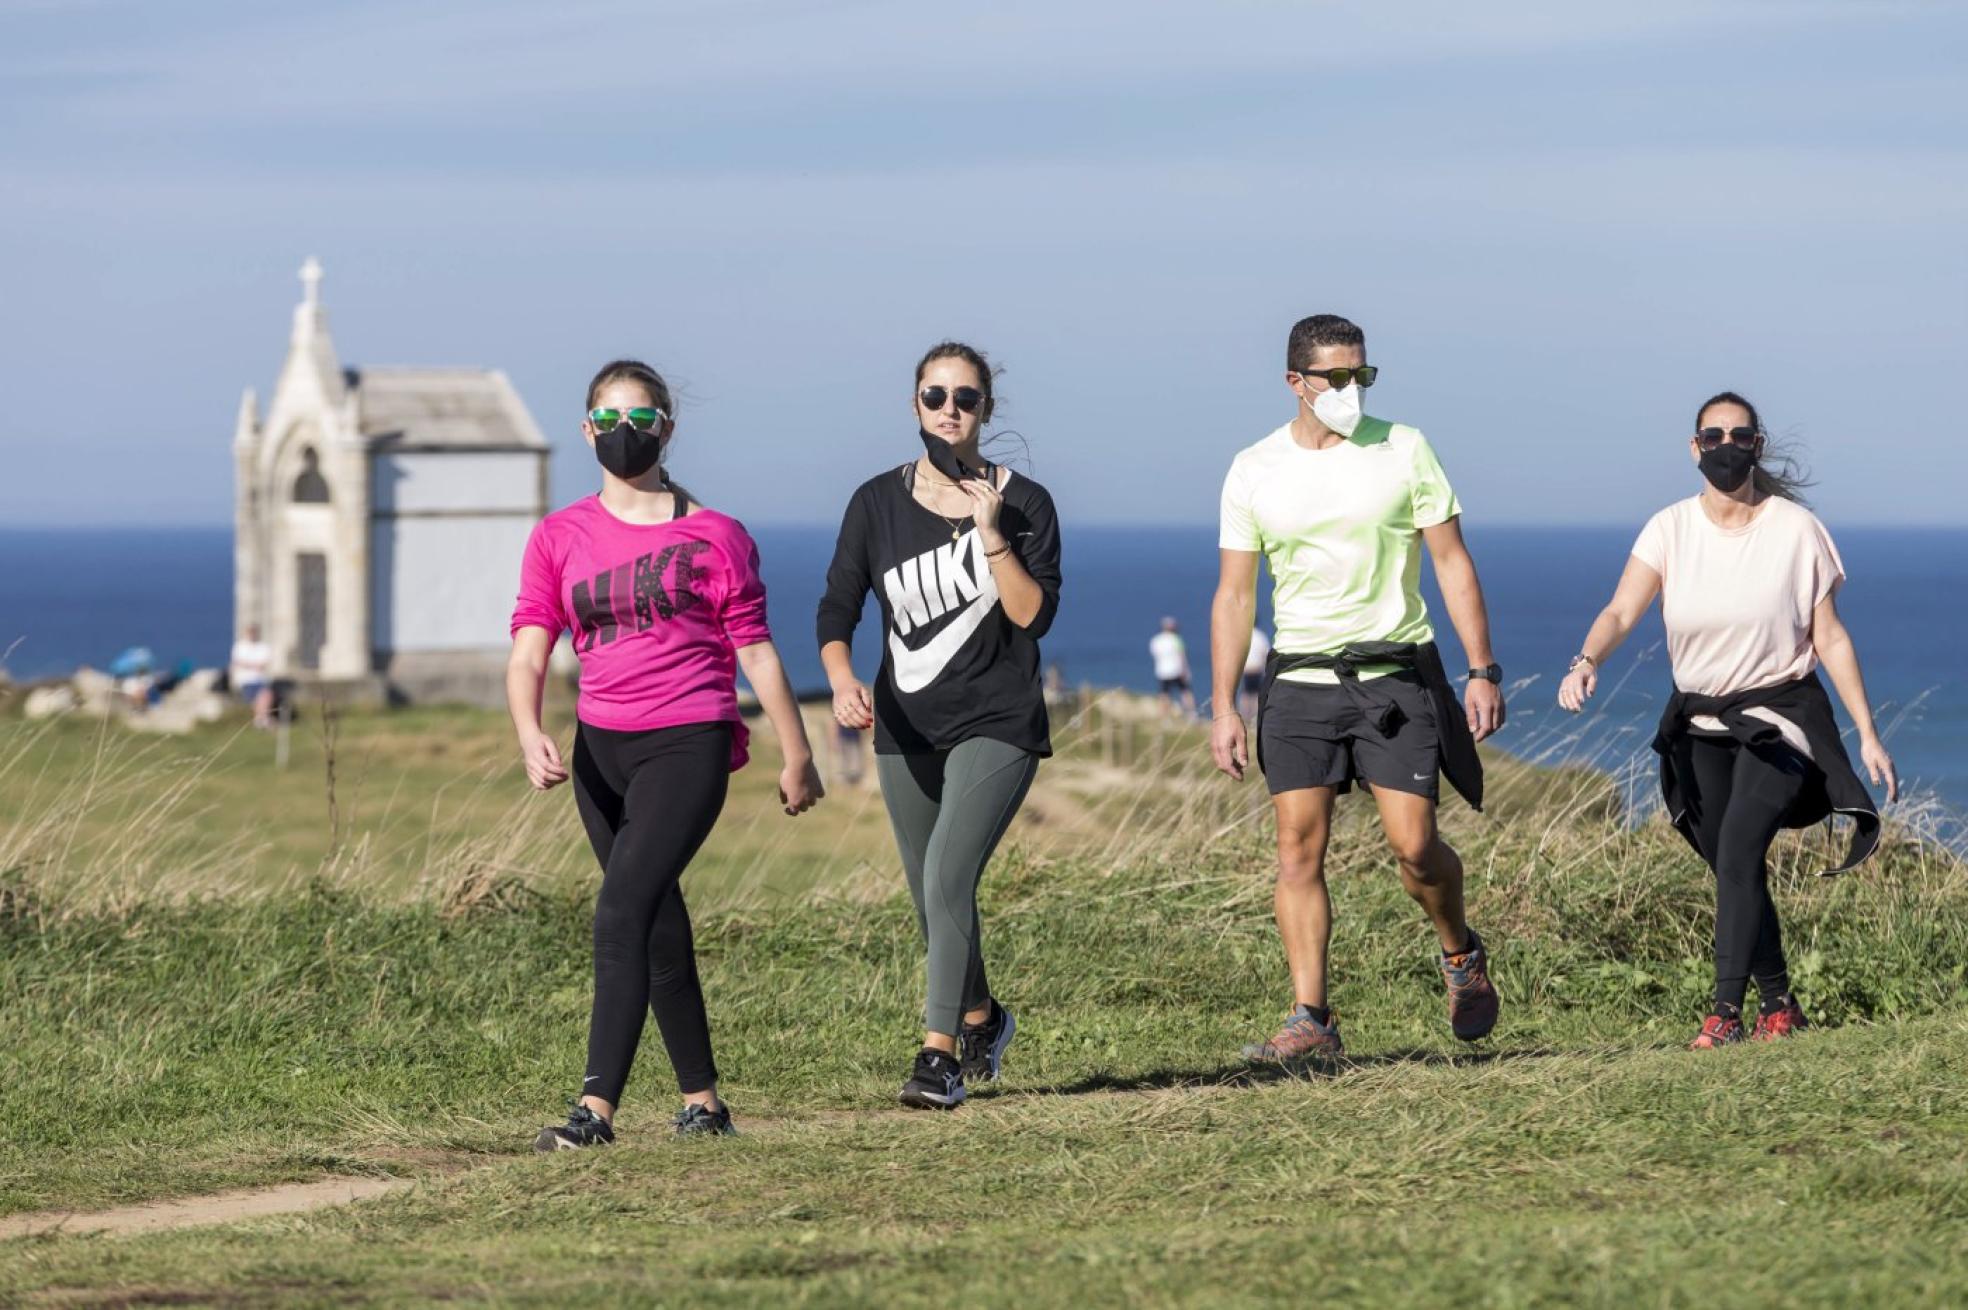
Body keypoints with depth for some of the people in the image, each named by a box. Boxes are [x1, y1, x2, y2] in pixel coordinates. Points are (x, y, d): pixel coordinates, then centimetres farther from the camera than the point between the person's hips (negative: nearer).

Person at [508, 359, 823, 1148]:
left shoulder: (712, 536, -1)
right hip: (601, 751, 5)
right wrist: (529, 736, -20)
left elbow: (754, 648, 5)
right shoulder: (559, 538, 7)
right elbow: (528, 650, -2)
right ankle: (702, 1099, 25)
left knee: (621, 913, -18)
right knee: (658, 925, 13)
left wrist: (796, 753, 9)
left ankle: (597, 1108, -23)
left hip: (689, 745, -5)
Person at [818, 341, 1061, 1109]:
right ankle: (982, 1018, 40)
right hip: (906, 728, 4)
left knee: (948, 879, -20)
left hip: (996, 726, -4)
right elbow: (837, 607, 0)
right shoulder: (879, 503, 2)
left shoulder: (1023, 504, -4)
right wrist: (842, 678, -19)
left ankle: (939, 1055, -19)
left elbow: (1035, 616, -11)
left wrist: (990, 533, -20)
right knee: (932, 898, 13)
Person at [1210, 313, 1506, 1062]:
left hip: (1396, 673, -2)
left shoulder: (1402, 450, 0)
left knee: (1414, 843, -8)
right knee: (1299, 848, -6)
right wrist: (1223, 707, 1)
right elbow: (1234, 595, 7)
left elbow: (1453, 562, 2)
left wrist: (1483, 671, -5)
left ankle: (1461, 954, 21)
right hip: (1300, 682, 2)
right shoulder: (1254, 472, 4)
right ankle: (1310, 1021, -5)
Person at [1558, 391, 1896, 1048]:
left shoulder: (1796, 530, -8)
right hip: (1703, 726, 3)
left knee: (1738, 846, -22)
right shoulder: (1670, 529, -4)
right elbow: (1621, 611, -15)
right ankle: (1779, 1004, 26)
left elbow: (1830, 638, -4)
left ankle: (1725, 1010, -25)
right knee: (1736, 870, 8)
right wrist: (1587, 661, -37)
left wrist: (1868, 736, -5)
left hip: (1780, 716, -3)